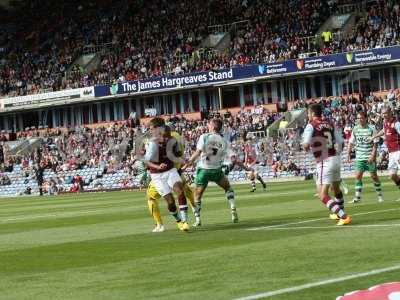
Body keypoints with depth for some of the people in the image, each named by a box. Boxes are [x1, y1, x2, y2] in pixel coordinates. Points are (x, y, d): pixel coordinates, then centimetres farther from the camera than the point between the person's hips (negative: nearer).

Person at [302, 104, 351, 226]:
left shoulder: (311, 125, -8)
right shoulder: (329, 123, 9)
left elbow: (306, 144, -20)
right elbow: (340, 141, 8)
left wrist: (306, 147, 3)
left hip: (325, 161, -7)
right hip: (336, 157, 7)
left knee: (323, 195, -7)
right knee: (336, 187, 28)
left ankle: (343, 216, -20)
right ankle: (340, 213, 47)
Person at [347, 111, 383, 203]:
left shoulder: (371, 129, -7)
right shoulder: (355, 129, 4)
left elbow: (375, 144, -8)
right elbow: (351, 143, 12)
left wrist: (373, 155, -16)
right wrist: (348, 154, 6)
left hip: (370, 157, -3)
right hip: (359, 157, 3)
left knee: (374, 176, 2)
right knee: (358, 176, -6)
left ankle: (380, 195, 18)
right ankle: (357, 197, -3)